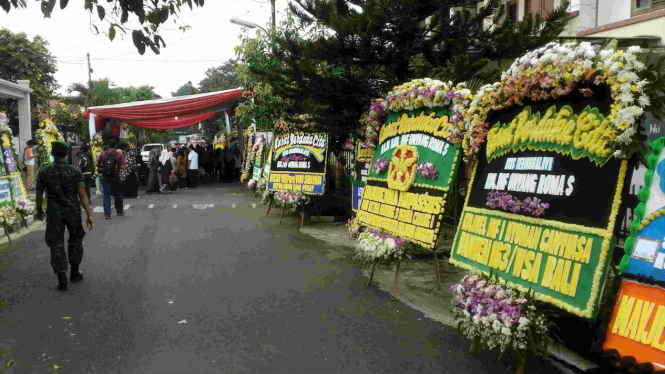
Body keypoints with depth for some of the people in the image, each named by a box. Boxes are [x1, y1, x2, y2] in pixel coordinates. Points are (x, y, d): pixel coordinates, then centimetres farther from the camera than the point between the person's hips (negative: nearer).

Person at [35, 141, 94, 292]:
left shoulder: (44, 172, -5)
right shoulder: (75, 171, -9)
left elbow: (39, 195, 3)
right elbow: (82, 194, -15)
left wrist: (39, 210, 20)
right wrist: (89, 214, -13)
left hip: (54, 213, 0)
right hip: (73, 212, 0)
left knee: (57, 245, 5)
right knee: (75, 240, 19)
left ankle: (62, 280, 2)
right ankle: (74, 272, 28)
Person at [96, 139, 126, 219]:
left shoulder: (103, 154, 0)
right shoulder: (119, 155, -7)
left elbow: (97, 164, 2)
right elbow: (122, 167, -12)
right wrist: (126, 166, 9)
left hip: (105, 178, 1)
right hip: (115, 178, -1)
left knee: (106, 195, 7)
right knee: (117, 195, 13)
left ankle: (107, 213, 4)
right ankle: (119, 211, 25)